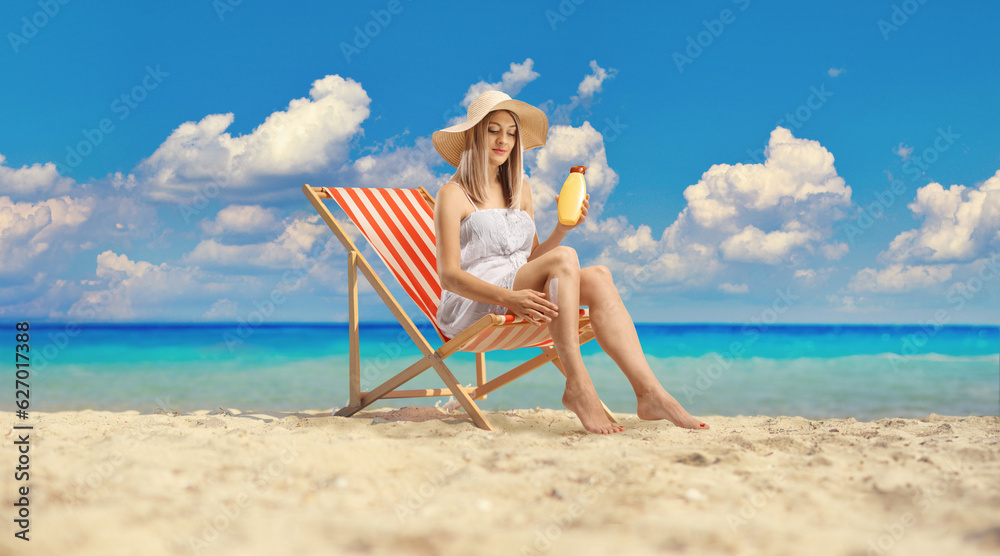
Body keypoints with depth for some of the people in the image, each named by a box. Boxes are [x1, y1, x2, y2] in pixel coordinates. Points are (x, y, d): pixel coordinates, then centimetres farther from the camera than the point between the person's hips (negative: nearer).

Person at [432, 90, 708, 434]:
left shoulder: (520, 190, 20)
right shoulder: (453, 195, -1)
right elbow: (449, 276, -11)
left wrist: (564, 227, 1)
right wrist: (510, 297, -27)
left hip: (518, 297, 6)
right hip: (471, 308, -6)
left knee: (598, 278, -22)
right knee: (564, 258, -29)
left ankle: (649, 393, -36)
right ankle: (577, 386, -35)